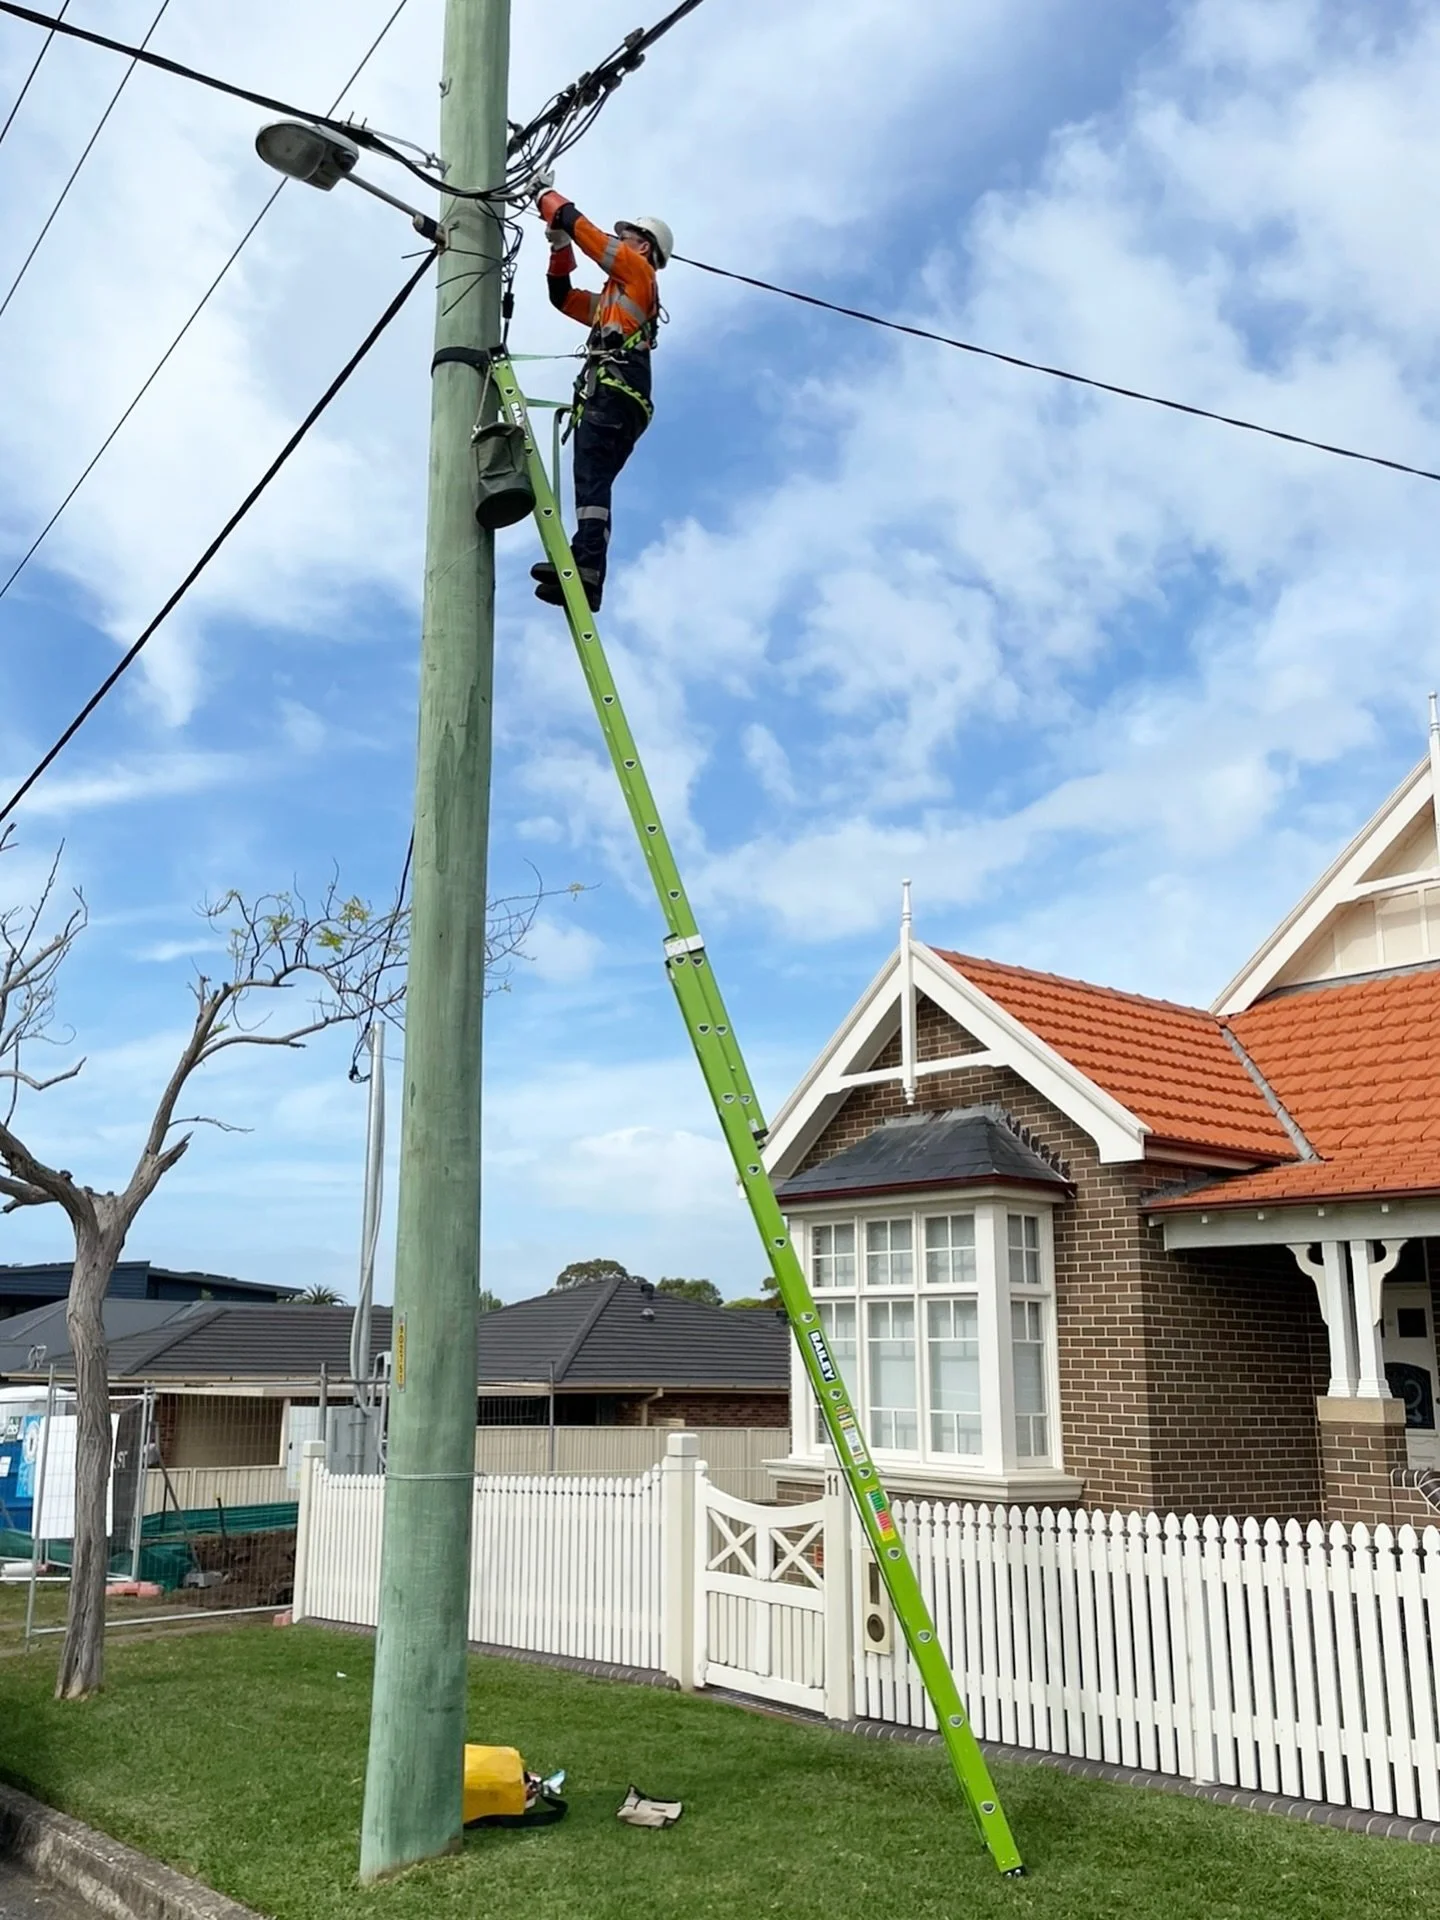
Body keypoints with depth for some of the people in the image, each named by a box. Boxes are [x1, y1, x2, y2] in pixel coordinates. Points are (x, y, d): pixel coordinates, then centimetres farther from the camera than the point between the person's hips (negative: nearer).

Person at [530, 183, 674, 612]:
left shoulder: (637, 270, 15)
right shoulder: (613, 301, 39)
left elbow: (583, 227, 10)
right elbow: (562, 297, 43)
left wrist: (548, 198, 25)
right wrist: (558, 246, 33)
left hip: (613, 391, -10)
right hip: (619, 401, 10)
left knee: (590, 476, -26)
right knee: (594, 483, -4)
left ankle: (585, 565, -42)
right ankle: (586, 575, -17)